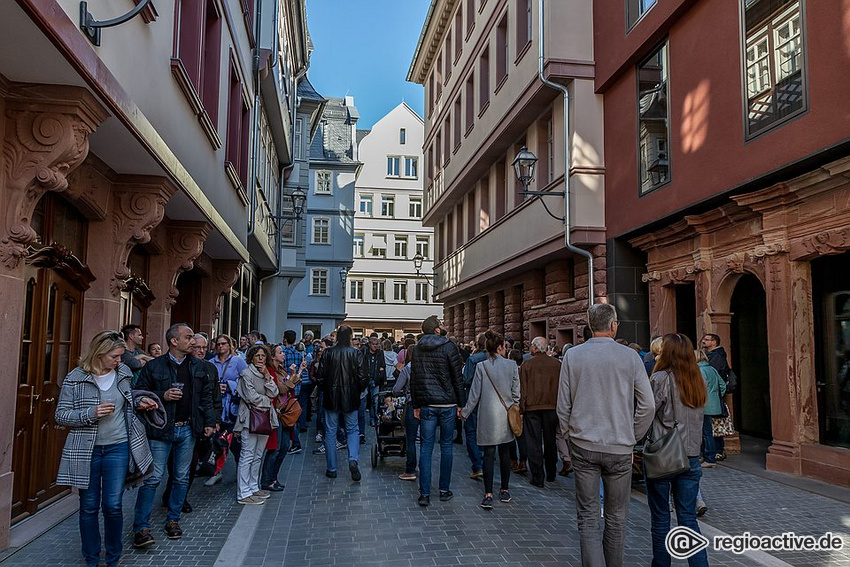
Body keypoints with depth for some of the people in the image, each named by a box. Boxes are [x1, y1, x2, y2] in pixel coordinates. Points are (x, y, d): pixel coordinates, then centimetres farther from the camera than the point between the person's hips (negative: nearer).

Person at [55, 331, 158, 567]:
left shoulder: (124, 373, 2)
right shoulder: (76, 378, -8)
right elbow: (60, 415, -7)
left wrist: (138, 403, 0)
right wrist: (92, 413, -21)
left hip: (117, 447, 2)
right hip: (86, 450, -1)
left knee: (113, 505, 0)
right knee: (89, 507, 9)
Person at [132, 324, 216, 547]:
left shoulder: (199, 367, 6)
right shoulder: (154, 367, -6)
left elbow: (206, 396, 11)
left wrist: (209, 422, 5)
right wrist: (162, 396, -17)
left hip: (188, 429, 4)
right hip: (161, 429, -4)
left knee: (182, 478, 12)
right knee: (152, 478, -3)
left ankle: (173, 520, 27)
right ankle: (141, 527, 5)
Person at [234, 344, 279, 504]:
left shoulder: (266, 374, 17)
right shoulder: (246, 374, -6)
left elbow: (274, 393, 4)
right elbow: (252, 397, -14)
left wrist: (267, 376, -4)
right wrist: (267, 401, 0)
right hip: (250, 419, -7)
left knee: (258, 456, 13)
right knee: (247, 456, -6)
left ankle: (253, 487, 22)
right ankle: (243, 494, -3)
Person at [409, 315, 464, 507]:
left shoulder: (417, 349, 6)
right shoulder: (448, 347, -7)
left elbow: (413, 379, 9)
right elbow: (457, 377, -7)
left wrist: (416, 405, 14)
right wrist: (460, 403, 1)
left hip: (426, 404, 3)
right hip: (447, 404, -3)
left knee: (426, 447, 4)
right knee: (446, 446, 9)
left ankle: (424, 494, 2)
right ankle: (444, 490, 17)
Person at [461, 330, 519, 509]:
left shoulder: (481, 367, -7)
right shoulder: (511, 365, -5)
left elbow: (475, 394, -4)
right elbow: (516, 393, 1)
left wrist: (464, 412, 8)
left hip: (487, 417, -1)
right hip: (505, 416, 1)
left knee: (489, 454, 2)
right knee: (504, 453, 14)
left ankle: (488, 495, -3)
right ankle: (504, 491, 24)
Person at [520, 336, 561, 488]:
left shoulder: (527, 365, -9)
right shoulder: (556, 364, -1)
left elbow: (523, 390, -8)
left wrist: (521, 409, -1)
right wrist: (558, 404, 13)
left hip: (532, 407, -3)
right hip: (552, 407, 3)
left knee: (534, 443, 4)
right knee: (550, 441, 17)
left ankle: (537, 478, 5)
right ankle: (551, 475, 28)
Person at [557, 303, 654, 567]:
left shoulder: (572, 356, -2)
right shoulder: (629, 356, -5)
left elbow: (563, 405, 1)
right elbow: (647, 404, -3)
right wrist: (633, 436, 10)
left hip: (583, 445, 0)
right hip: (619, 447, 0)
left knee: (588, 518, 6)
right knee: (616, 517, 15)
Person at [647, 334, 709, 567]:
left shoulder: (661, 378, -12)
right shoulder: (697, 381, 6)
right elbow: (698, 419, 13)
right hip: (691, 457, 5)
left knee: (660, 518, 8)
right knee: (688, 518, 9)